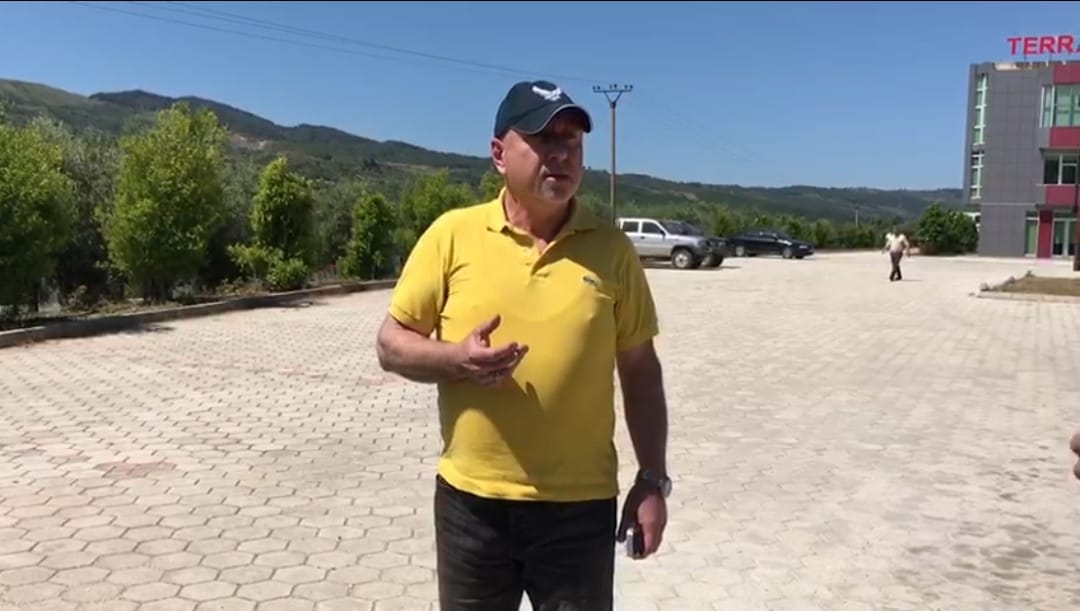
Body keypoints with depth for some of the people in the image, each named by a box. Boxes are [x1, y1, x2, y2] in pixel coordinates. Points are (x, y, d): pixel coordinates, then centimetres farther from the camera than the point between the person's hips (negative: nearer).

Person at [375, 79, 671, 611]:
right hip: (471, 499, 0)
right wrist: (455, 358, -19)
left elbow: (639, 371, 5)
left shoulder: (611, 248, -1)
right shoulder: (452, 234, -4)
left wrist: (653, 481, 3)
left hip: (580, 505, 0)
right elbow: (392, 344, 1)